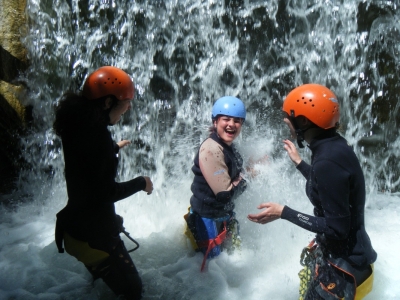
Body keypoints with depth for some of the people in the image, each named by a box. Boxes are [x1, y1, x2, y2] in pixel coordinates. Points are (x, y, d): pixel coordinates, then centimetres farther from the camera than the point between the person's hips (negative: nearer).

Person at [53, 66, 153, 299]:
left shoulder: (80, 123, 2)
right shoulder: (95, 132, -26)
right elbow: (107, 191, -26)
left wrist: (114, 148, 31)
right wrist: (141, 182, -10)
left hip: (78, 226, 10)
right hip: (92, 233, -10)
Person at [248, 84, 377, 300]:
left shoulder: (327, 160, -31)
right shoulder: (333, 146, -2)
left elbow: (336, 228, -27)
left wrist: (283, 213, -22)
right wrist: (299, 163, 24)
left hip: (344, 260, -9)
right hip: (338, 249, 9)